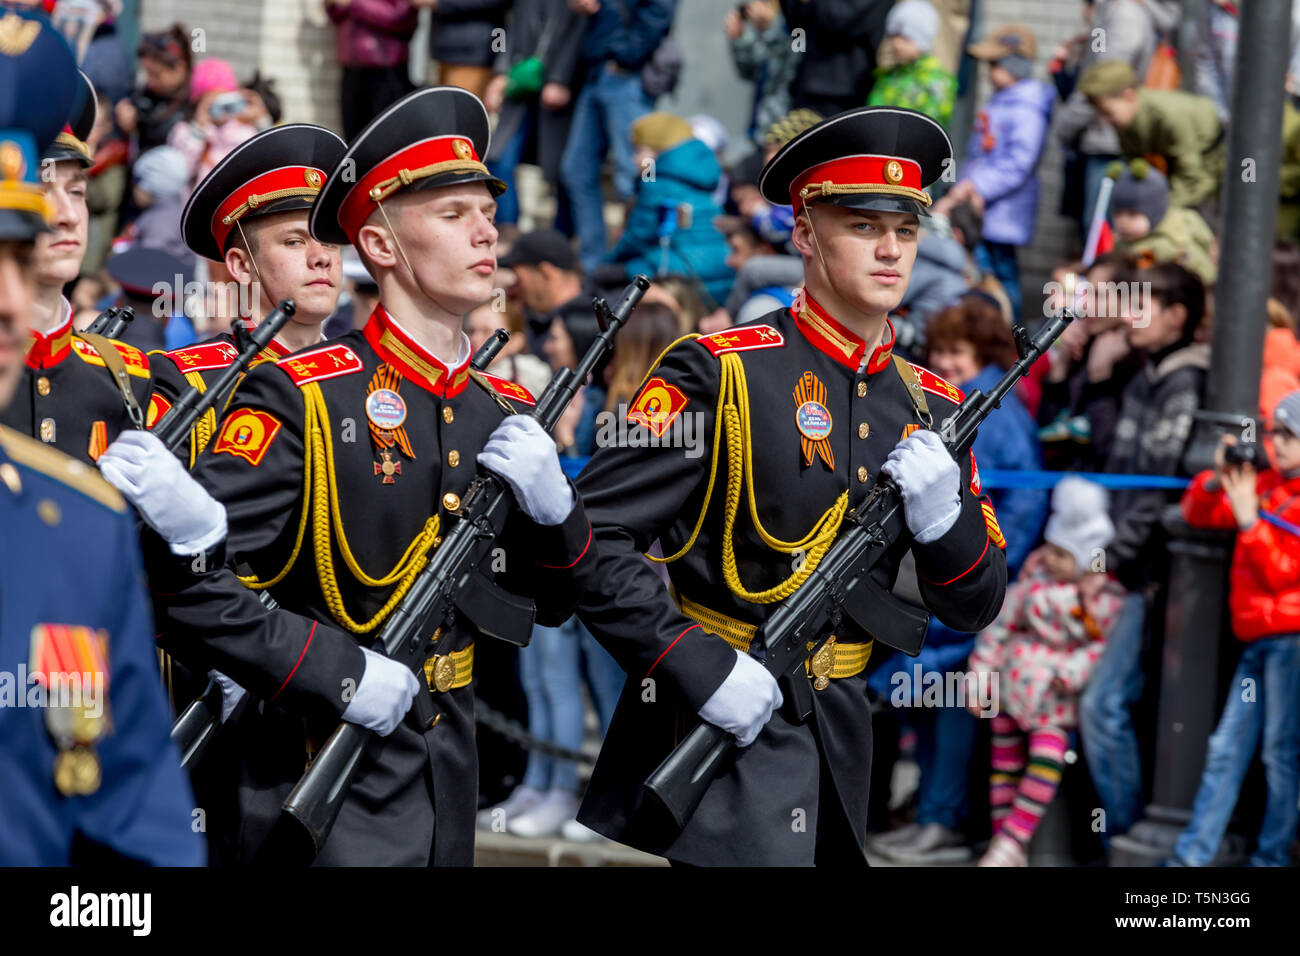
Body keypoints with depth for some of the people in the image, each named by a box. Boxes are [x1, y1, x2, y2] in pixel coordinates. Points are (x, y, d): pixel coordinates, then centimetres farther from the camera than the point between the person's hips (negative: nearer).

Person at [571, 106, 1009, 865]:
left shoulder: (933, 408, 9)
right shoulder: (720, 374, -10)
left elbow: (975, 608, 11)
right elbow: (590, 533, -16)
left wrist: (943, 517, -10)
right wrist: (702, 668, -22)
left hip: (841, 738, 6)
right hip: (722, 715, -6)